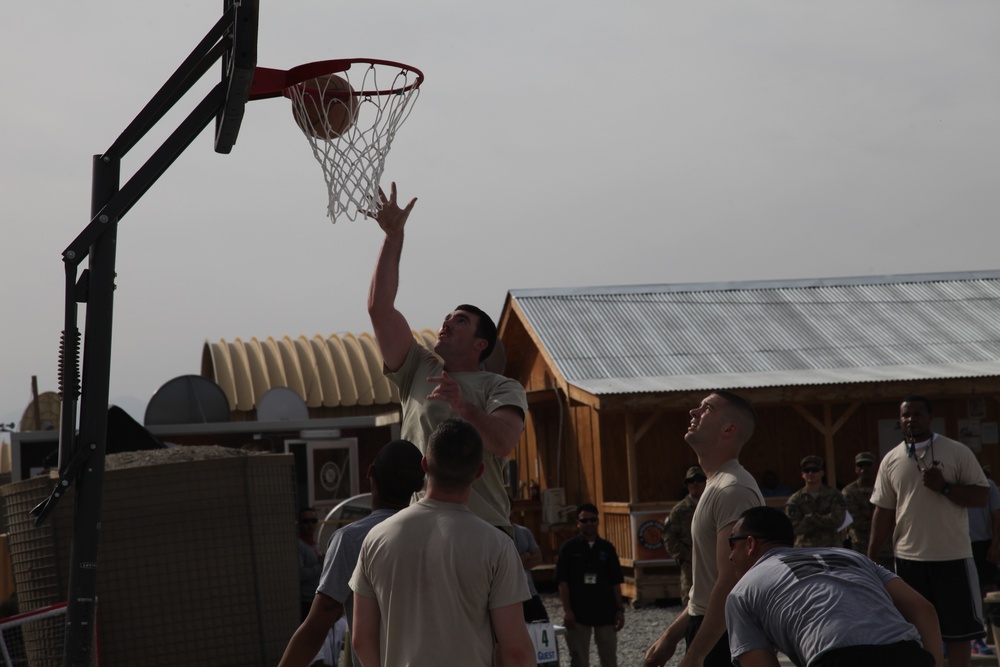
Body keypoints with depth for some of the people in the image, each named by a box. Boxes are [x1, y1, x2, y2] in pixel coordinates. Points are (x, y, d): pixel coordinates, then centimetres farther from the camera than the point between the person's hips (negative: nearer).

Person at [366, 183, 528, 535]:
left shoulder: (502, 388, 8)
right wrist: (394, 236, 7)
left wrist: (464, 406, -27)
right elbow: (379, 308, 10)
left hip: (484, 530, -3)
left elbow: (504, 442, -11)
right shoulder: (419, 371, 18)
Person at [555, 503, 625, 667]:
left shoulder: (607, 548, 6)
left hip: (605, 611, 3)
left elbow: (616, 582, 8)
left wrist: (619, 609, 3)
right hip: (578, 613, -2)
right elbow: (562, 581, -4)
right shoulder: (569, 547, -1)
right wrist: (567, 610, -12)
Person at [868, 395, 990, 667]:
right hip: (908, 558, 3)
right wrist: (870, 557, 4)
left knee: (958, 627, 3)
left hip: (952, 556, -3)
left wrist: (945, 487, -19)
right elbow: (883, 512, 8)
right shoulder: (891, 460, 5)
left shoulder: (957, 452, -3)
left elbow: (981, 495, -4)